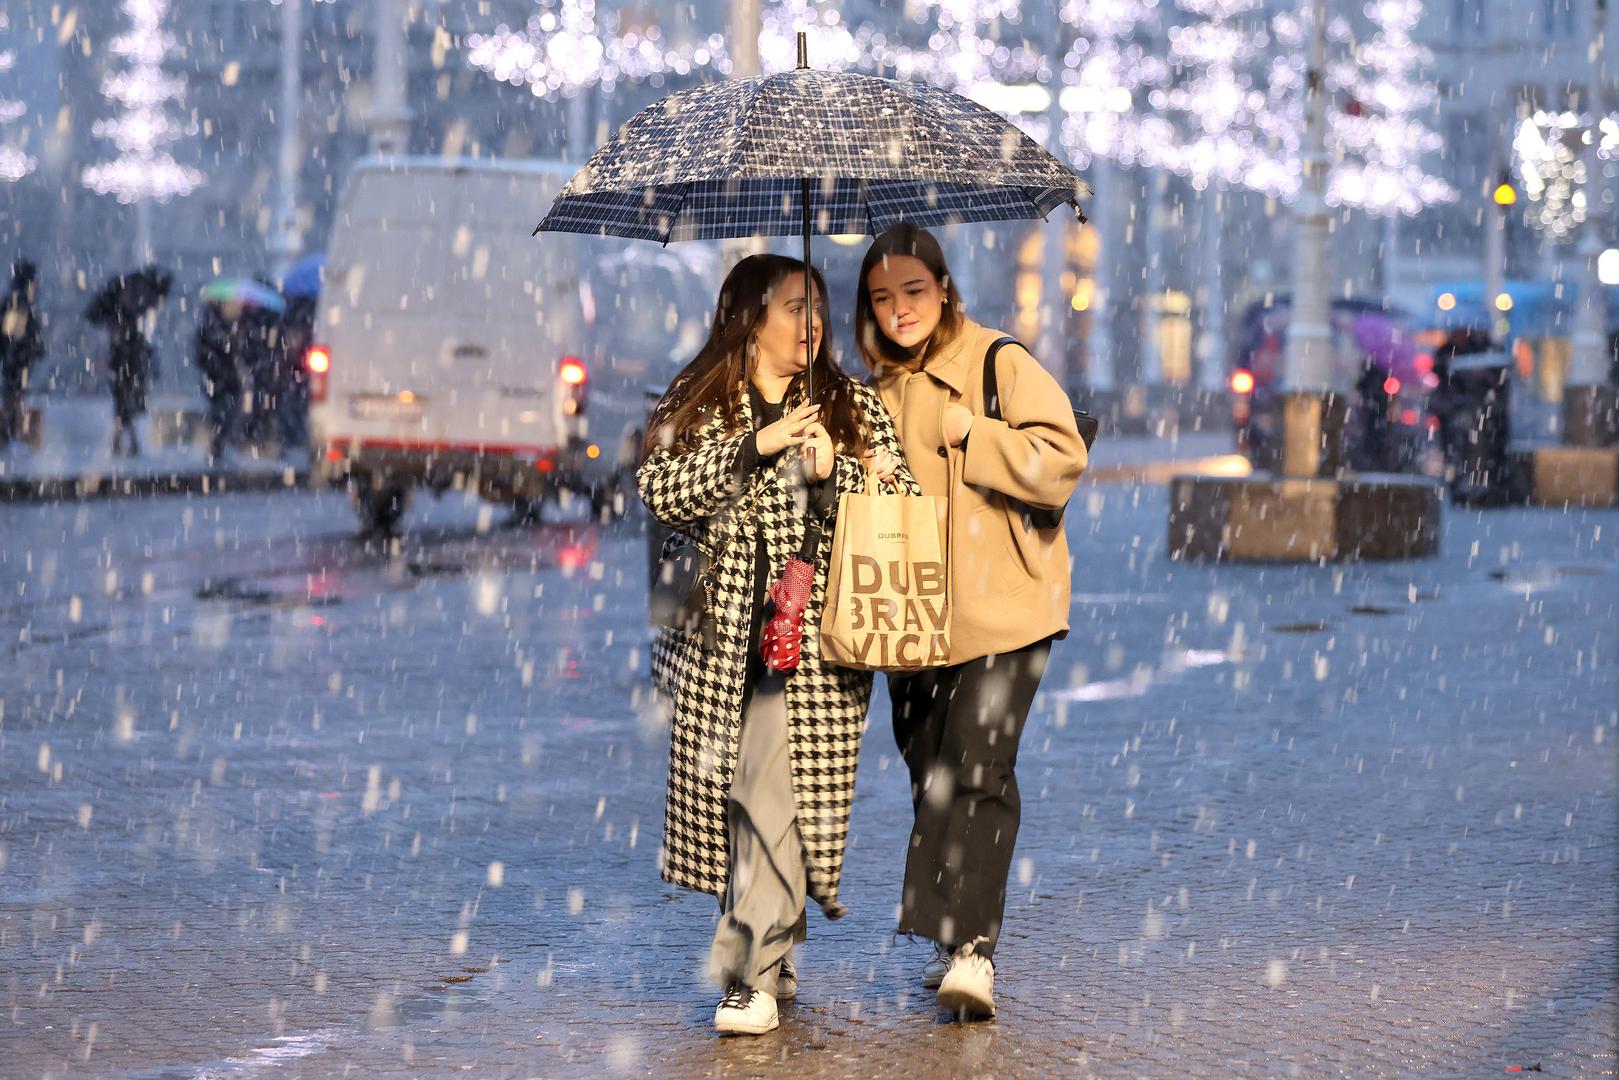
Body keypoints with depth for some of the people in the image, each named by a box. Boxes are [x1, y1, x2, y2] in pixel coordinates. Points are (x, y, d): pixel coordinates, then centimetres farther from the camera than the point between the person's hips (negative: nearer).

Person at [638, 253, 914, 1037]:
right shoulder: (693, 407, 9)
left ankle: (753, 973, -10)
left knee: (775, 788, -13)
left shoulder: (851, 406, 10)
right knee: (723, 791, 4)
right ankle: (771, 953, 22)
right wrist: (755, 448, -15)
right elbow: (659, 491, -7)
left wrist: (830, 471, -16)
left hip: (811, 636, -2)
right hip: (716, 638, 2)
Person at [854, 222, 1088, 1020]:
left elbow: (1061, 463, -13)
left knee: (978, 770, -15)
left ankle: (973, 948, -17)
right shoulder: (878, 389, 14)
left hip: (998, 609, -6)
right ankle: (954, 943, 20)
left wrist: (970, 434, -17)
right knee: (930, 774, 10)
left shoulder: (1002, 365, -5)